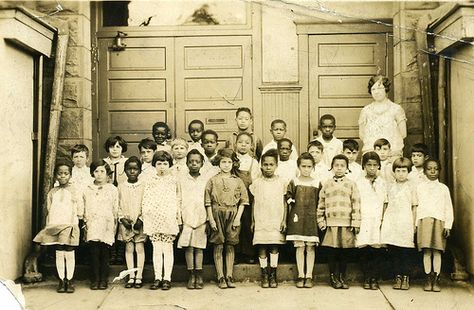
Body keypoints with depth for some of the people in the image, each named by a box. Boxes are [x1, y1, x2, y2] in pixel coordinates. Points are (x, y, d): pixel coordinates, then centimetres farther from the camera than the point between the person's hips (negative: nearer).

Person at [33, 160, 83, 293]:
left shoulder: (75, 191, 2)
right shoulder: (52, 192, 12)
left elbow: (80, 212, 2)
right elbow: (48, 211, 13)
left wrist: (72, 219, -6)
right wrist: (49, 226, 6)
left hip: (70, 226, -3)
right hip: (55, 226, 3)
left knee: (69, 253, -1)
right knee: (59, 253, 4)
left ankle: (69, 280, 8)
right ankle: (61, 280, 11)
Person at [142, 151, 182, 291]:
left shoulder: (174, 181, 7)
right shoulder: (150, 182, 10)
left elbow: (178, 201, 7)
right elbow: (145, 201, 9)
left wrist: (179, 220, 3)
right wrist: (145, 219, 1)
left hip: (169, 219, -1)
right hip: (153, 219, 2)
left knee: (168, 249, 0)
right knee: (156, 249, 4)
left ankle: (167, 278, 6)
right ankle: (157, 278, 9)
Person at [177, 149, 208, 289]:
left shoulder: (206, 180, 7)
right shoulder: (181, 180, 7)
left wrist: (209, 219, 3)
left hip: (201, 218, 0)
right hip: (186, 218, 0)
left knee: (199, 247, 1)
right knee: (188, 248, 0)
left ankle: (199, 276, 7)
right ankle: (191, 276, 6)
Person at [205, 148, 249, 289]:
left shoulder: (238, 181, 7)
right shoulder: (213, 180, 3)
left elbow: (242, 201, 6)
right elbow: (208, 202, 2)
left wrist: (238, 218, -4)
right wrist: (211, 218, -5)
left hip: (233, 215, 1)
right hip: (217, 214, -1)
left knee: (230, 246, 5)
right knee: (218, 246, 0)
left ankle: (229, 276, 11)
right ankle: (220, 277, 6)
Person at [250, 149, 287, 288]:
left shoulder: (281, 182, 4)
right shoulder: (256, 183, 5)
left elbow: (285, 203, 6)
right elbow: (254, 203, 9)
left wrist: (284, 221, 0)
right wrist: (252, 221, 8)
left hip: (276, 221, 0)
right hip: (260, 221, 0)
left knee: (274, 248, 1)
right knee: (262, 248, 1)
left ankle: (273, 276, 10)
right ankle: (264, 276, 10)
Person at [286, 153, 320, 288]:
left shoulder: (317, 184, 5)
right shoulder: (294, 182, 4)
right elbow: (289, 198, 6)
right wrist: (291, 201, -13)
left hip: (312, 218, 0)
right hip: (297, 217, 0)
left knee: (310, 247, 2)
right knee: (299, 247, 1)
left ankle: (309, 276, 8)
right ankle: (301, 276, 8)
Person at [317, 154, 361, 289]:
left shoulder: (351, 184, 6)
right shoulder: (326, 184, 9)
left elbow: (356, 205, 2)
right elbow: (321, 204, 9)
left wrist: (355, 223, -4)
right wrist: (321, 221, 3)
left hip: (346, 224, 0)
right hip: (331, 223, 0)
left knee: (344, 252, 6)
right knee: (332, 251, 4)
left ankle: (342, 277, 17)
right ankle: (332, 277, 16)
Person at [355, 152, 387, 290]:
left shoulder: (382, 183, 12)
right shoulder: (359, 182, 7)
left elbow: (385, 203, 13)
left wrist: (383, 220, 3)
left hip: (377, 220, 1)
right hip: (363, 220, -1)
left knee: (376, 251, -4)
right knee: (364, 250, -3)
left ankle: (374, 279, 4)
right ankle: (366, 278, 5)